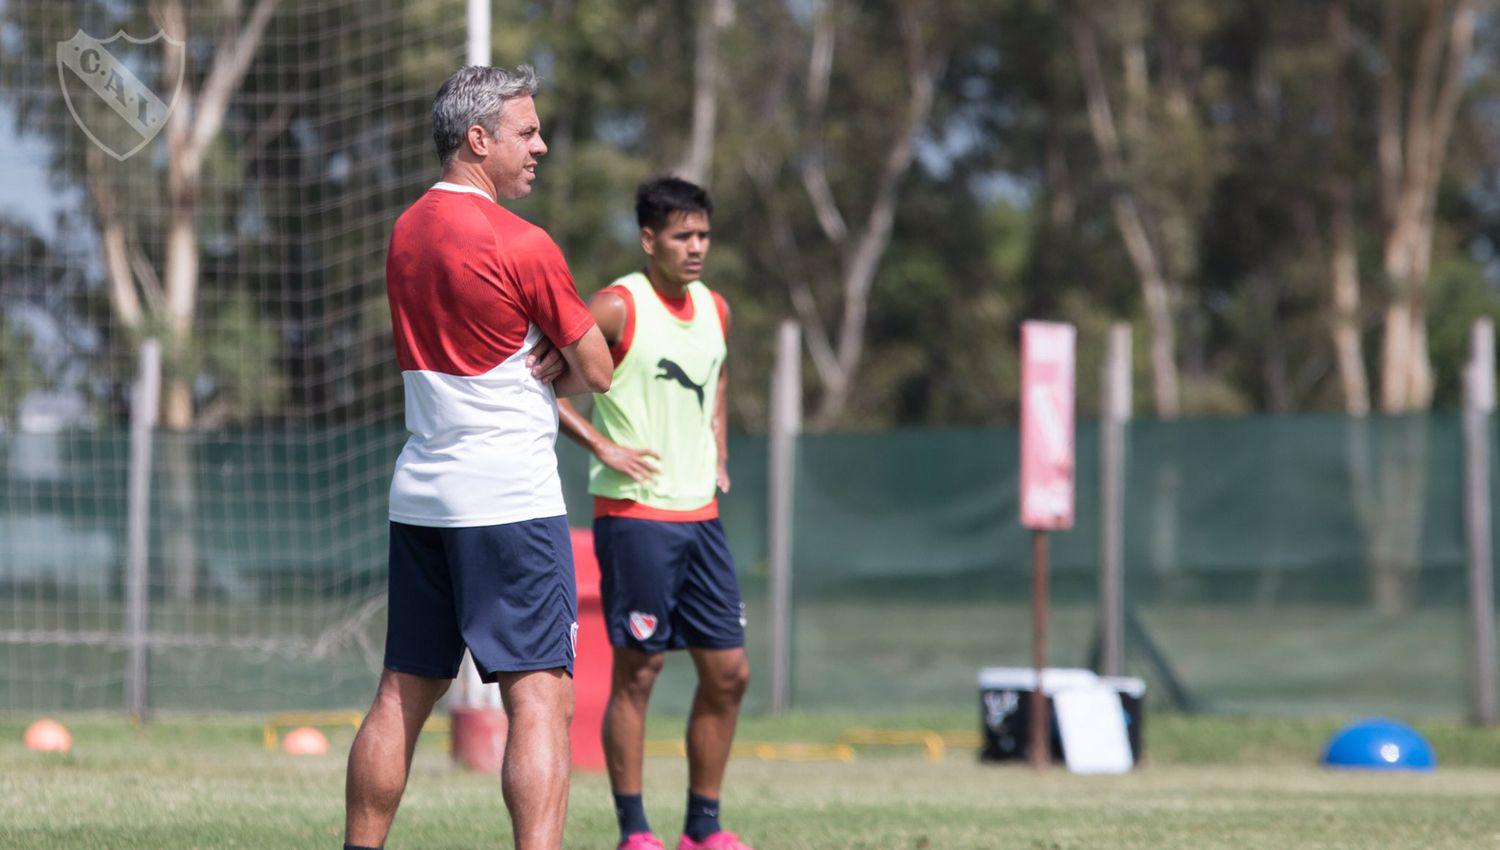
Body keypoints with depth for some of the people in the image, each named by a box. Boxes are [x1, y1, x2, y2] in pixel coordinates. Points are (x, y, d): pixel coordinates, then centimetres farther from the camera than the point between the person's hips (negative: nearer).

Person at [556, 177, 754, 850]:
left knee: (728, 673, 6)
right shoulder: (619, 307, -10)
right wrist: (602, 446, -16)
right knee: (637, 671, -4)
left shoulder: (715, 309, 11)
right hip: (635, 514, -7)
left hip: (700, 516, 7)